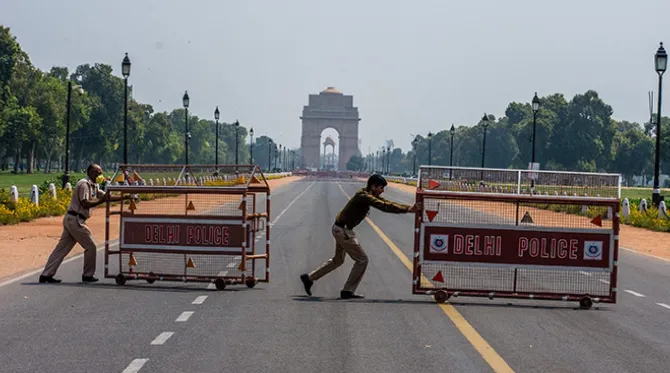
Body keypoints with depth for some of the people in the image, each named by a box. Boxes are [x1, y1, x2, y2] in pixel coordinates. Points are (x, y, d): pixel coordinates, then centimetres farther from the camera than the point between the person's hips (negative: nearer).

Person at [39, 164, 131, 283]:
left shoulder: (93, 187, 19)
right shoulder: (84, 184, -11)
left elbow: (107, 197, 20)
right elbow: (85, 204, -20)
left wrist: (124, 198, 12)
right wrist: (101, 201, -22)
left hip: (70, 220, 10)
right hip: (75, 220, -10)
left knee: (62, 248, 7)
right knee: (90, 246, -1)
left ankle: (46, 275, 6)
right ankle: (87, 275, 8)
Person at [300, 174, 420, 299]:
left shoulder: (370, 195, 6)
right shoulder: (364, 197, -24)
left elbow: (386, 203, 3)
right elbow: (384, 207, -32)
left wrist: (408, 207, -7)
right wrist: (407, 209, -33)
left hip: (340, 229, 10)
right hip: (343, 230, -10)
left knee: (338, 260, 24)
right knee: (362, 260, -4)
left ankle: (309, 278, 31)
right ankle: (348, 291, 3)